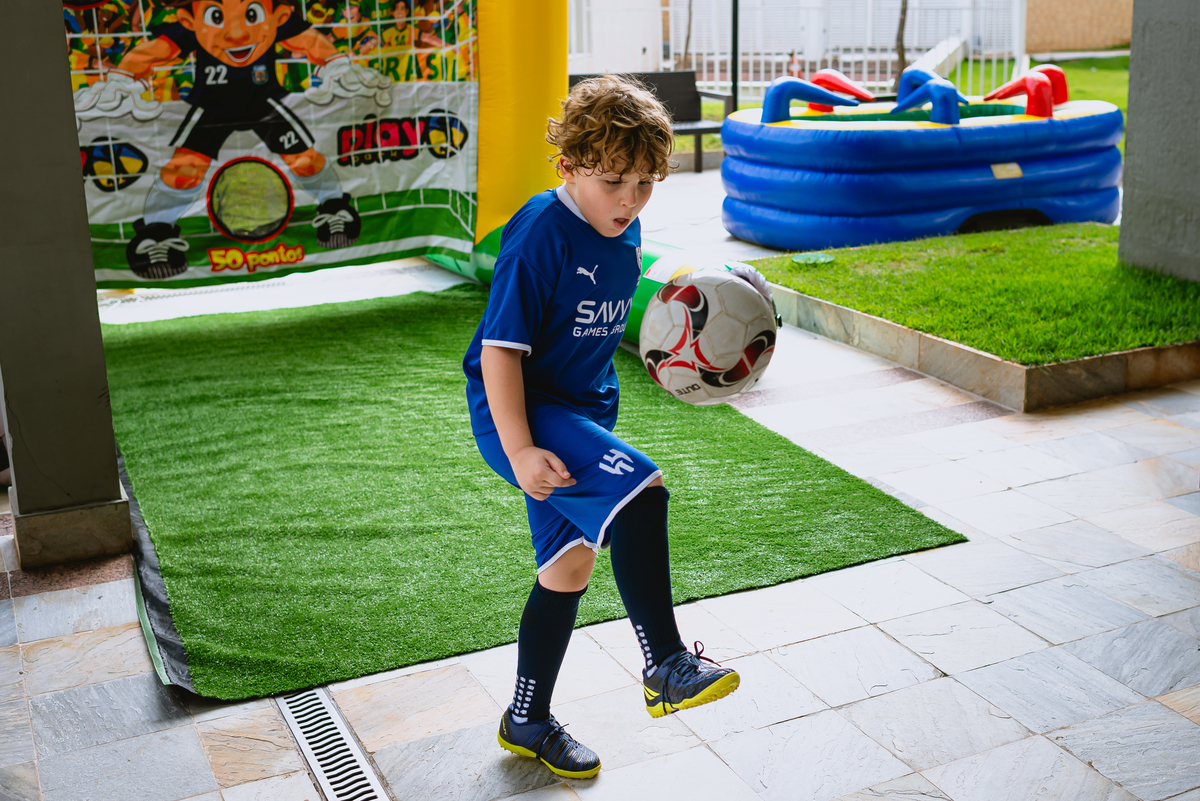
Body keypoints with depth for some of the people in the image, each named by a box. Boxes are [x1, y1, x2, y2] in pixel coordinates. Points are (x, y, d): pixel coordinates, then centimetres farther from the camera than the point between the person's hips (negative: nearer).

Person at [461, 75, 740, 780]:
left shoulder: (625, 232, 5)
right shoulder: (542, 233, -19)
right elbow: (500, 349, -21)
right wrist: (519, 451, -26)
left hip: (583, 411, 9)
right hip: (518, 412, -9)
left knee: (570, 567, 13)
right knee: (640, 487, -29)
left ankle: (528, 722, 30)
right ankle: (666, 665, -16)